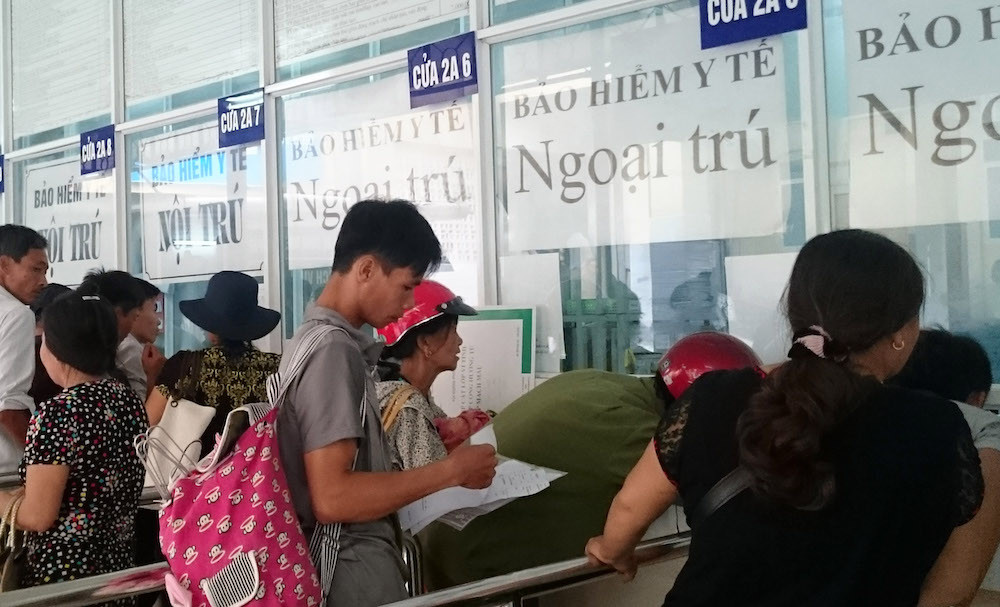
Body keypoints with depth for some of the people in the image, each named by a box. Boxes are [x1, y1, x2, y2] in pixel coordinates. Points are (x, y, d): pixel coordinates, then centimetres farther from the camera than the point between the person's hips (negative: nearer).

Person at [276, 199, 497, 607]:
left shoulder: (315, 339, 10)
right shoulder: (333, 349, -19)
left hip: (354, 559, 9)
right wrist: (450, 471, -18)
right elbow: (333, 497, -25)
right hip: (353, 567, -9)